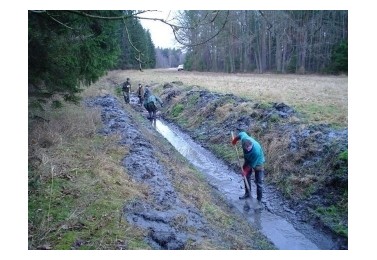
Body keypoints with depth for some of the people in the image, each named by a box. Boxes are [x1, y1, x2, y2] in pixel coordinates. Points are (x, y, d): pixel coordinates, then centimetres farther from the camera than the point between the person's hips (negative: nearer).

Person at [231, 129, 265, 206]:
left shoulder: (256, 151, -44)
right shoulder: (244, 138, -33)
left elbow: (252, 164, -27)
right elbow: (241, 133, -5)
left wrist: (245, 171, -14)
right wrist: (234, 140, 13)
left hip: (257, 163, -6)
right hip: (248, 160, 6)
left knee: (259, 182, 1)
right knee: (246, 177, 19)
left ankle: (259, 200, 16)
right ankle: (247, 193, 39)